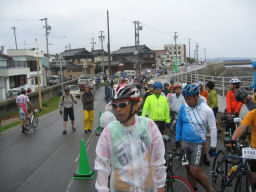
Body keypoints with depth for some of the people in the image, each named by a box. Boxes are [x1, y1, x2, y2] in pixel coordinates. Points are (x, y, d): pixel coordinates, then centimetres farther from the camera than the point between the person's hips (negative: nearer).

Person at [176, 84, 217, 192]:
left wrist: (213, 146, -2)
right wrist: (178, 139, 12)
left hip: (198, 144, -4)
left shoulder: (207, 110, -11)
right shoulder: (183, 107, -2)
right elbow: (179, 123, 11)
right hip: (185, 143, 4)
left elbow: (213, 128, -4)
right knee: (189, 170, 12)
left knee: (195, 171, -9)